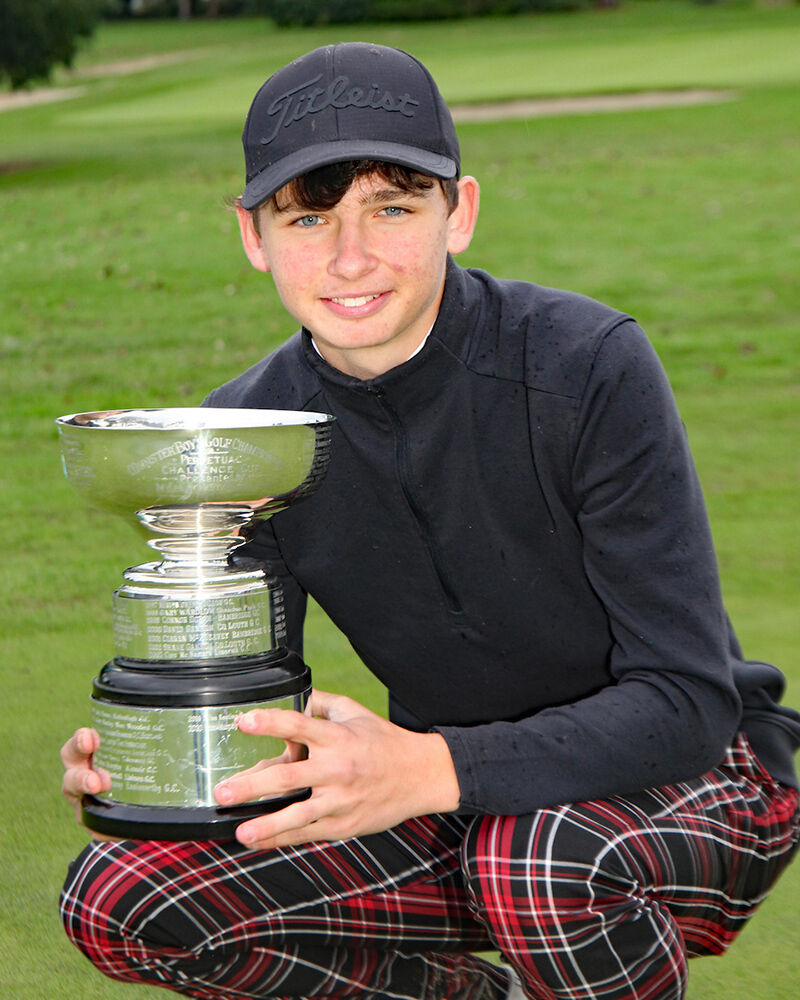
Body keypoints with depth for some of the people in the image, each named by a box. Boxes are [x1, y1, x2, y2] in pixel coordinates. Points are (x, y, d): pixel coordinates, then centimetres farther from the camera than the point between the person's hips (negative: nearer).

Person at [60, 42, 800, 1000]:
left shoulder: (588, 368, -22)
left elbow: (686, 699, -25)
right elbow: (243, 717, -1)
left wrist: (428, 772, -39)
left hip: (694, 776, -5)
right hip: (467, 798, 5)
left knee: (537, 863, -40)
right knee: (118, 901, -14)